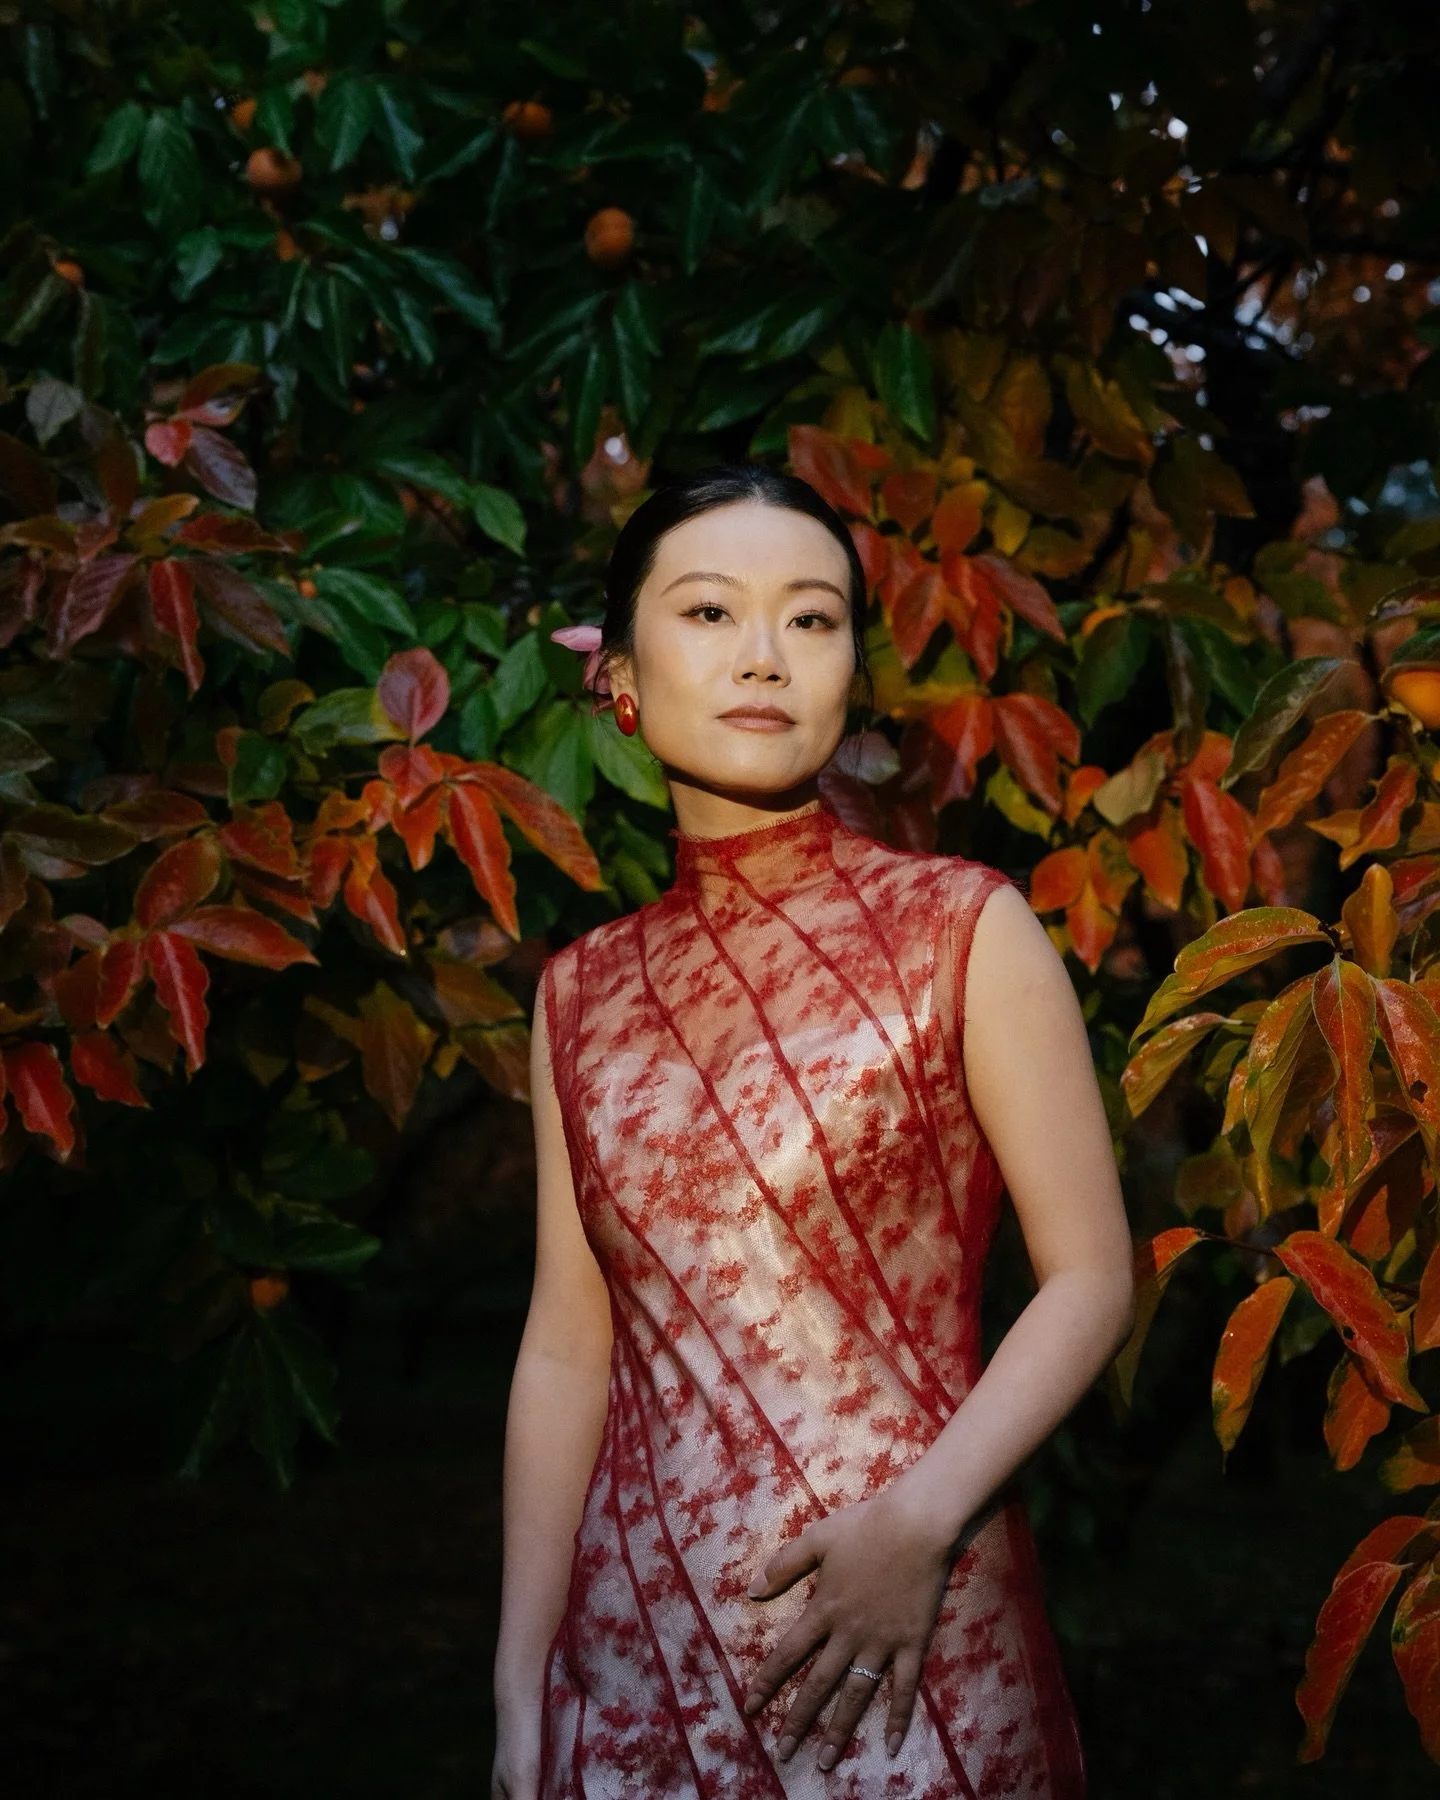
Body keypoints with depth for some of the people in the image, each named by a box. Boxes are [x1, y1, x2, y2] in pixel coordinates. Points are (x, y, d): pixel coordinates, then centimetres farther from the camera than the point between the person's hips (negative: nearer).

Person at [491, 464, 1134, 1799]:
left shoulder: (960, 929, -4)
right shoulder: (581, 993, 5)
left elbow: (1091, 1277, -6)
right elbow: (566, 1349, 6)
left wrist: (920, 1518, -18)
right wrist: (518, 1689, 4)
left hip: (905, 1637, -3)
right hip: (639, 1651, 3)